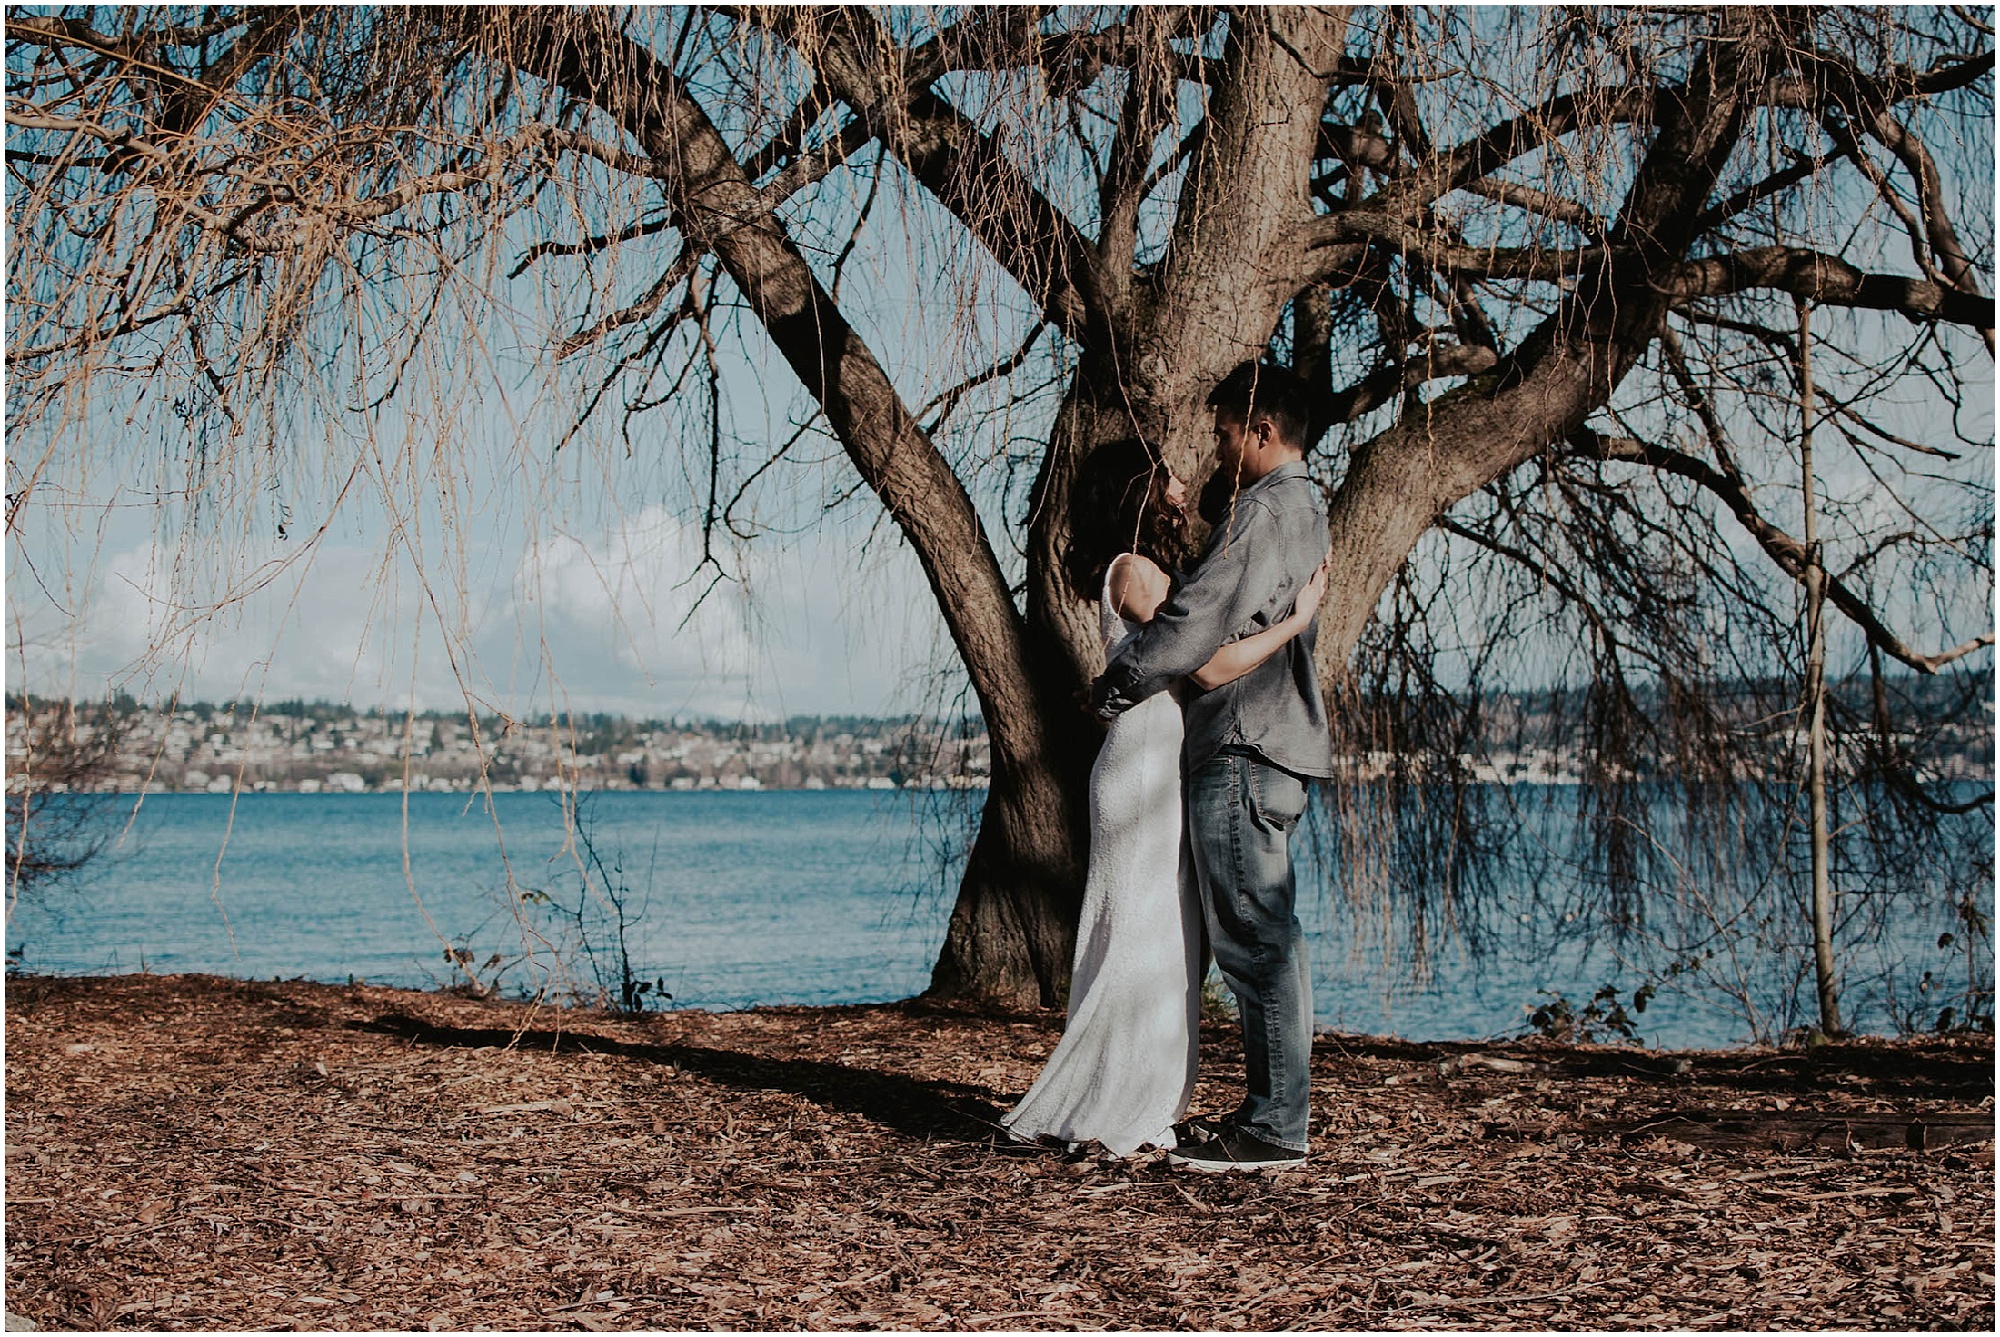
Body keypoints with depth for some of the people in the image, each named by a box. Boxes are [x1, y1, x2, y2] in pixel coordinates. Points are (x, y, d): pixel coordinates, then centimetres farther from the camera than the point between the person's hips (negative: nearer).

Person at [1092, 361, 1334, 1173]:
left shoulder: (1266, 510, -12)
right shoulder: (1301, 509, 20)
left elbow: (1199, 619, -18)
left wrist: (1115, 687, -6)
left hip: (1244, 754, -10)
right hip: (1269, 748, 10)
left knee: (1256, 941, -9)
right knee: (1262, 943, 11)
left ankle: (1275, 1129, -7)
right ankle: (1269, 1111, 16)